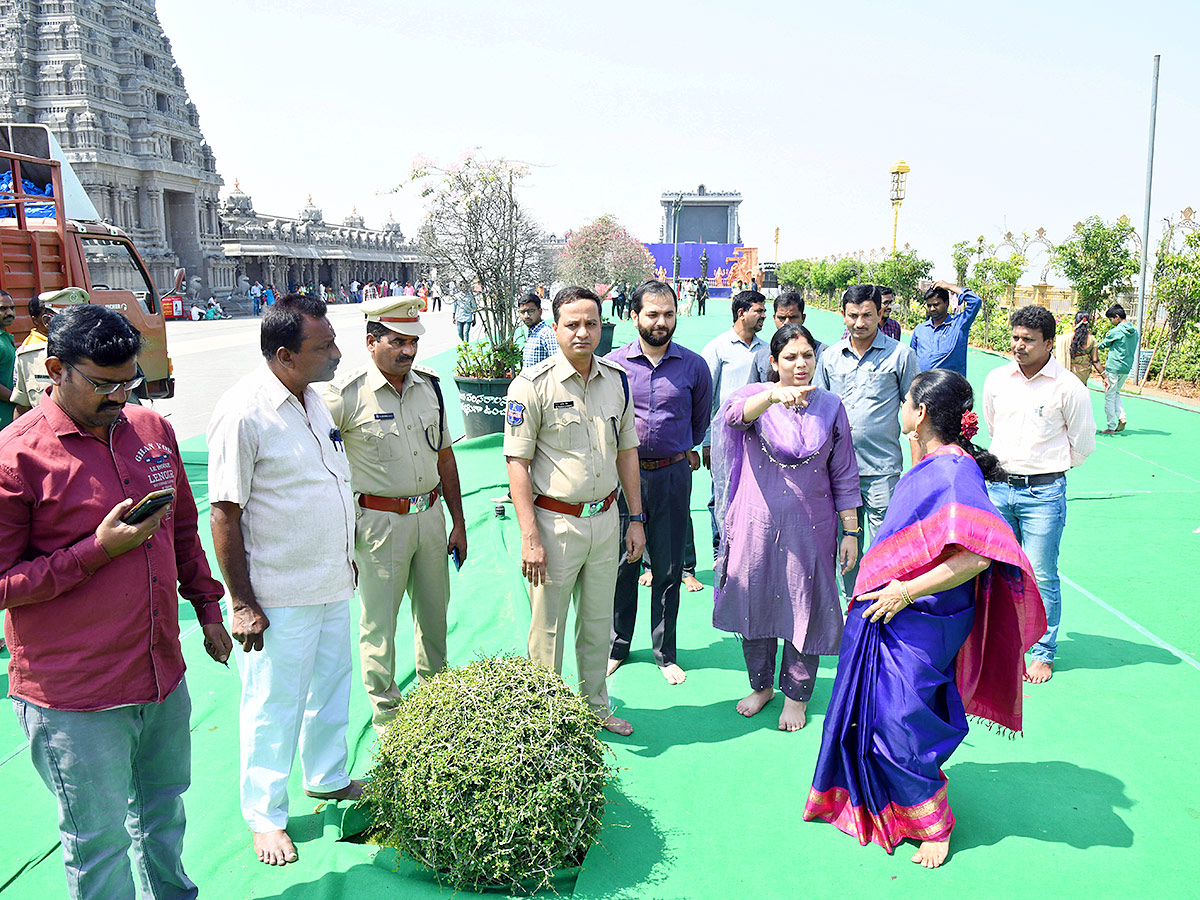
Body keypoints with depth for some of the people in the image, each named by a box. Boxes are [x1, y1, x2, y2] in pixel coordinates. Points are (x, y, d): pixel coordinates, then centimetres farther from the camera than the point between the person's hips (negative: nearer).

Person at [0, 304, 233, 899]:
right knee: (100, 841, 10)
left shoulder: (152, 430, 4)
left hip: (163, 674, 6)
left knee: (164, 811, 25)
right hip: (75, 700, -6)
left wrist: (207, 609, 15)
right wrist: (98, 549, -22)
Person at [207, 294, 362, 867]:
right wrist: (241, 604, -17)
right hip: (279, 598, -7)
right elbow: (224, 514, -18)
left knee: (332, 686, 21)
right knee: (273, 706, 8)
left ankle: (327, 777, 43)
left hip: (332, 584, 8)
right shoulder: (243, 413, -21)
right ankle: (264, 817, 28)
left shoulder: (313, 398, 4)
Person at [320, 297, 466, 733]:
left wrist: (458, 522, 13)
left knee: (434, 613, 16)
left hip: (430, 514, 5)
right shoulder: (345, 394, -12)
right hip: (378, 521, -5)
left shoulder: (429, 385, 5)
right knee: (379, 623, 5)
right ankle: (386, 713, 24)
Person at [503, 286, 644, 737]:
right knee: (548, 626, 7)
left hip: (605, 520, 5)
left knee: (598, 622, 18)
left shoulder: (617, 380, 5)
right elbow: (517, 463, -13)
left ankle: (595, 706, 36)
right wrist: (530, 536, -17)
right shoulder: (533, 384, -12)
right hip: (555, 523, -5)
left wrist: (635, 518, 10)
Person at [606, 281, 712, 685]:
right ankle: (617, 646, 26)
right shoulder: (613, 363, -2)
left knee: (668, 568, 8)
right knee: (621, 564, 8)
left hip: (672, 476, 0)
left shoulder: (694, 366, 0)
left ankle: (665, 653, 24)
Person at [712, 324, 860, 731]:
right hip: (758, 524, 0)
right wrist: (775, 395, -49)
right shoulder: (755, 395, -3)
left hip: (811, 528, 1)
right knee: (756, 604, 13)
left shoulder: (831, 407, 2)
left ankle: (796, 694, 30)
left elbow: (844, 476, 5)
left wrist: (850, 532, 2)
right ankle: (761, 685, 36)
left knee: (804, 610, 8)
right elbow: (735, 413, -30)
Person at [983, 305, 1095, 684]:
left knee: (1041, 577, 0)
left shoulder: (1068, 387, -9)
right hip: (998, 486, 4)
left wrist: (1046, 469, 11)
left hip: (1044, 492, -4)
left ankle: (1043, 653, 17)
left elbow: (1083, 445, 2)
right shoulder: (997, 379, 4)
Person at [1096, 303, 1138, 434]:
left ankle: (1111, 427, 2)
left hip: (1114, 368, -7)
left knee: (1110, 396, 1)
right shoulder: (1134, 331, 8)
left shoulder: (1116, 331, -14)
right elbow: (1129, 350, 17)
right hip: (1127, 368, 7)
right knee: (1116, 393, 22)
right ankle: (1122, 417, 3)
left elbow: (1102, 345, -2)